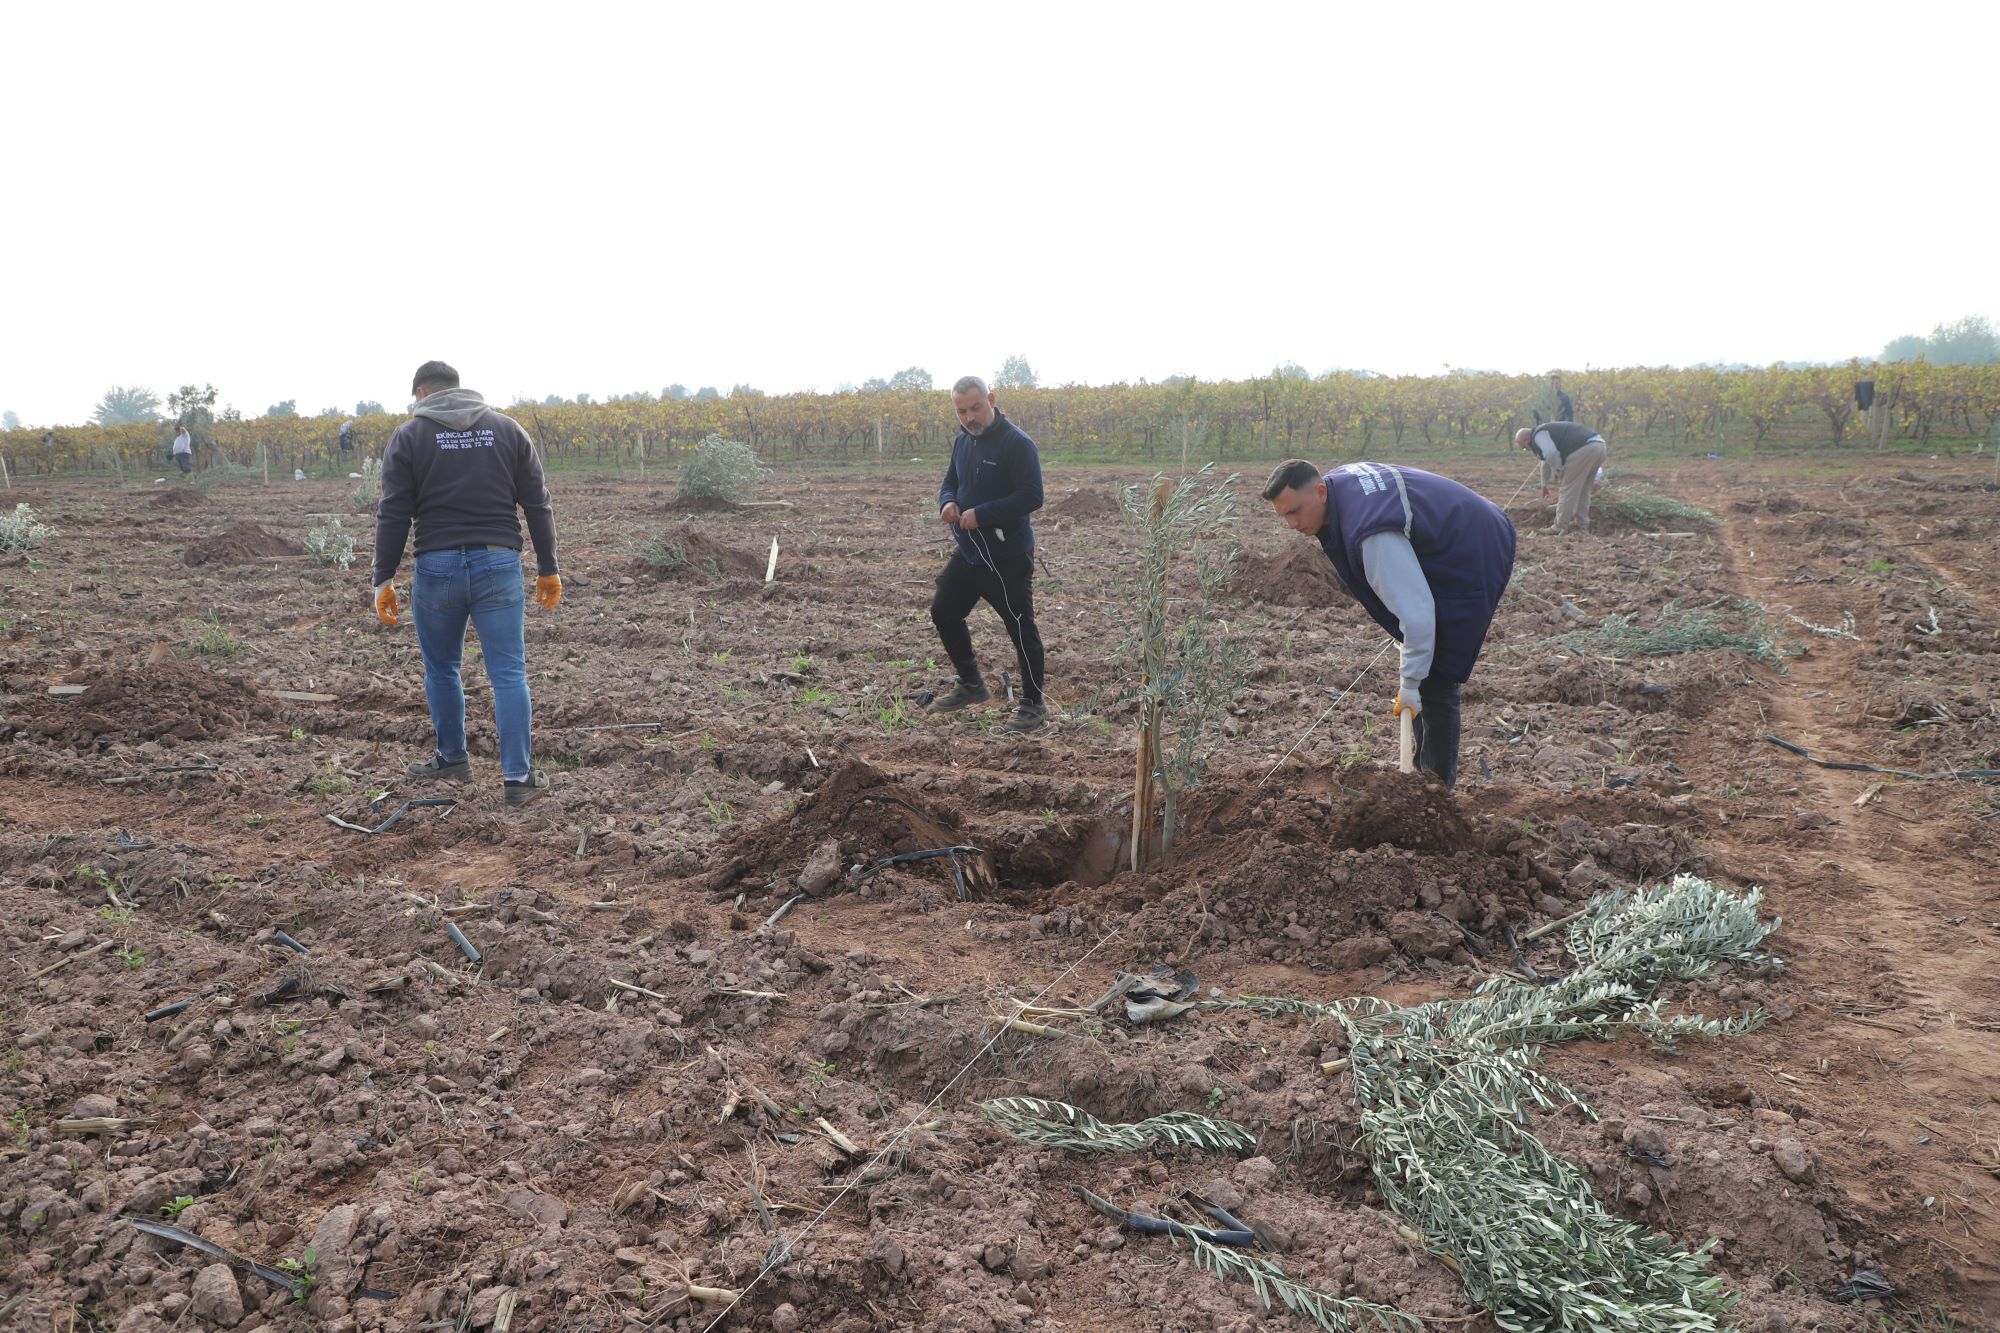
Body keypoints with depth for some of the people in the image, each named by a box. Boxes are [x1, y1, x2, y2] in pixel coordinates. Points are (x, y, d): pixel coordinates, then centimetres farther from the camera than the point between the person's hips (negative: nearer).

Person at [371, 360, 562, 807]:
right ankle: (519, 778, -1)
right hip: (498, 565, 1)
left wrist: (383, 579, 2)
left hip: (437, 567, -1)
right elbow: (538, 506, 5)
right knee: (509, 674, 1)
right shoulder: (507, 429, 8)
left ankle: (452, 759, 31)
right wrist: (548, 568, 11)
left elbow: (393, 515, -3)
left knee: (441, 669, 18)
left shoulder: (409, 435, 2)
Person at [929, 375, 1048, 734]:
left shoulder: (1017, 444, -17)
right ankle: (971, 685, 31)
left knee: (1020, 627, 0)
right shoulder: (962, 441, 8)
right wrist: (947, 502, -5)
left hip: (1007, 557, -8)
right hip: (968, 552, 8)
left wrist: (981, 515, -26)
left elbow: (1032, 497, -23)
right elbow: (951, 481, 19)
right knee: (944, 612, 13)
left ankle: (1033, 705, 14)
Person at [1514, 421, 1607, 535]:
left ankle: (1560, 528, 2)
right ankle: (1581, 525, 23)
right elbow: (1546, 461, 45)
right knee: (1583, 490, 20)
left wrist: (1559, 473, -1)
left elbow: (1551, 454, -17)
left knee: (1568, 490, -2)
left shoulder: (1538, 435, 1)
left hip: (1583, 450, -10)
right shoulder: (1547, 431, 33)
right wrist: (1544, 485, 54)